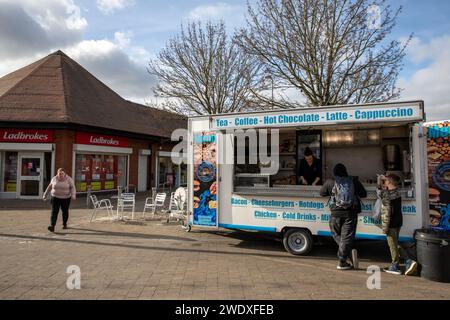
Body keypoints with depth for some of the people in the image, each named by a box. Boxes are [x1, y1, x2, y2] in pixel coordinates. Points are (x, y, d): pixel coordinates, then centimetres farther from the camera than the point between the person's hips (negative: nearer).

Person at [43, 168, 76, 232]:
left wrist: (73, 195, -25)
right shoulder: (54, 179, -1)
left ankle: (64, 224, 30)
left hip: (65, 198, -1)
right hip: (55, 198, 1)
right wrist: (45, 194, 14)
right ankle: (52, 226, -15)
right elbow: (49, 187, 10)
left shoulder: (69, 179, -7)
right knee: (54, 212, -9)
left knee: (65, 211, 11)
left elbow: (72, 187, -10)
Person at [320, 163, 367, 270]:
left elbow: (322, 193, 13)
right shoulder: (354, 181, 0)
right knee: (346, 236, 5)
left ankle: (349, 251, 3)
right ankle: (341, 262, 2)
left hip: (336, 213, -1)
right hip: (351, 213, 1)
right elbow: (364, 194, 10)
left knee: (336, 234, 18)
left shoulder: (330, 182, -3)